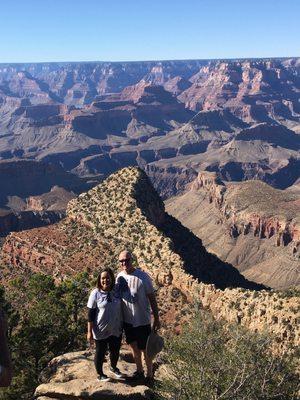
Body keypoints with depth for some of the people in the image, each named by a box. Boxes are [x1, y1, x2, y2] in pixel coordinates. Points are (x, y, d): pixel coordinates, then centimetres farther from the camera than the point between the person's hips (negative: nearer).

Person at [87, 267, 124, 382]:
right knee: (100, 352, 13)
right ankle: (100, 374, 35)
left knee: (115, 351, 20)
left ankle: (113, 368, 47)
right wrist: (89, 332, -13)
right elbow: (90, 314, -12)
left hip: (116, 330, 4)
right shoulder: (95, 293, -15)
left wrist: (122, 327, 11)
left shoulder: (116, 292, -4)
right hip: (101, 331, -4)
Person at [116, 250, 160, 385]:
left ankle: (149, 375, 29)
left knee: (145, 349, 8)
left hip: (142, 321, -5)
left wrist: (156, 319, -9)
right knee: (134, 347, 20)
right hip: (127, 320, 5)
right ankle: (139, 371, 41)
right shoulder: (119, 277, -3)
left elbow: (152, 298, -12)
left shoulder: (143, 277, -18)